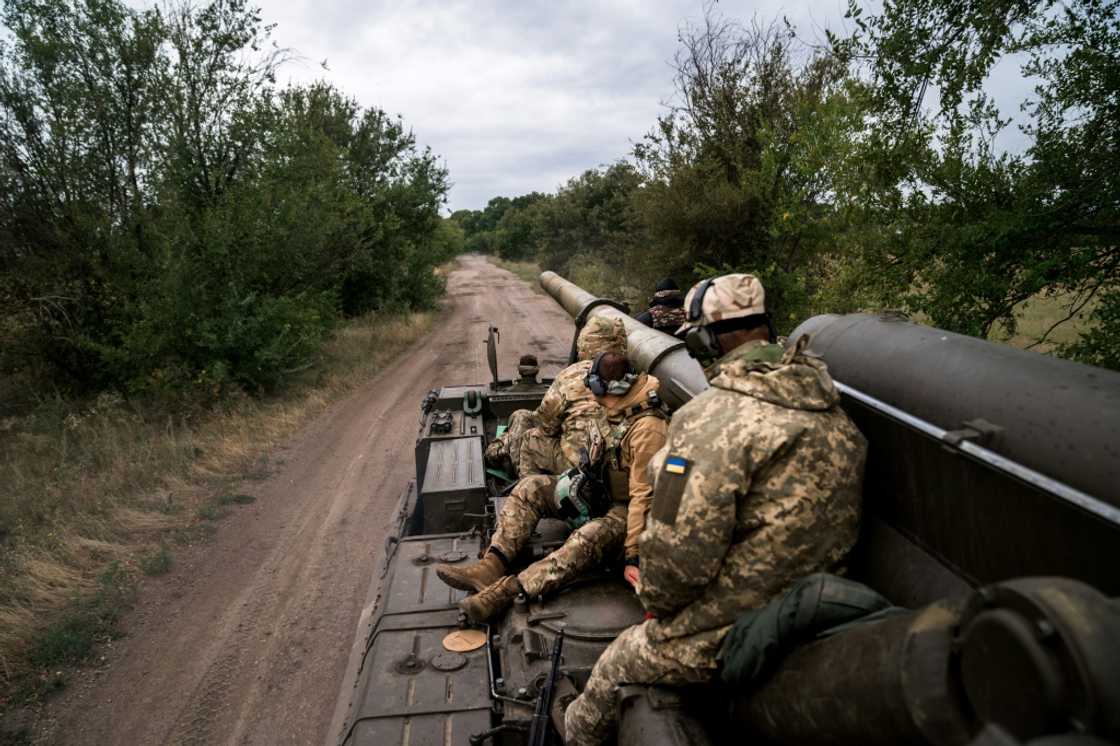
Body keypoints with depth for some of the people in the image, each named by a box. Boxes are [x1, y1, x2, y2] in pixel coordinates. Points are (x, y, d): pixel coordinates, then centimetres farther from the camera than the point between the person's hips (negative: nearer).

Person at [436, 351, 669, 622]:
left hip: (623, 509, -9)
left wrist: (634, 556, -27)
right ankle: (492, 566, -22)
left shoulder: (647, 428, -26)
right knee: (530, 487, -7)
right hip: (599, 491, 9)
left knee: (591, 538, -39)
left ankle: (508, 590, -45)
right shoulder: (616, 410, 0)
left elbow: (643, 495, -27)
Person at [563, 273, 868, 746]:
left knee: (612, 670, 16)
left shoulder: (713, 418, -25)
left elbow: (678, 550, -28)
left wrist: (656, 599, -6)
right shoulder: (833, 413, 0)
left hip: (731, 637, -7)